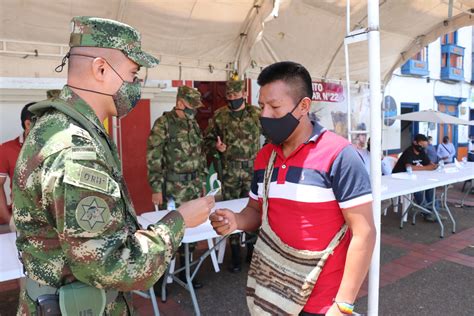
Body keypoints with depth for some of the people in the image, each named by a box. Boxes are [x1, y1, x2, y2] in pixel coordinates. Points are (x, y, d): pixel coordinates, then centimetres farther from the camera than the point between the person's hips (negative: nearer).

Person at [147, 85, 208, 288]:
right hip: (174, 187, -6)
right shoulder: (163, 123, -9)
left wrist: (202, 182, 15)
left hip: (194, 185, 6)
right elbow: (153, 158, -12)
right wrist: (156, 189, -14)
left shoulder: (194, 124, 11)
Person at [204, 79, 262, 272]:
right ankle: (235, 254, 19)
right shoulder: (219, 116, 3)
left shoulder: (256, 114, 2)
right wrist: (216, 146, -13)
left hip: (252, 169, 0)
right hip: (229, 171, 1)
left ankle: (252, 250, 23)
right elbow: (207, 139, 8)